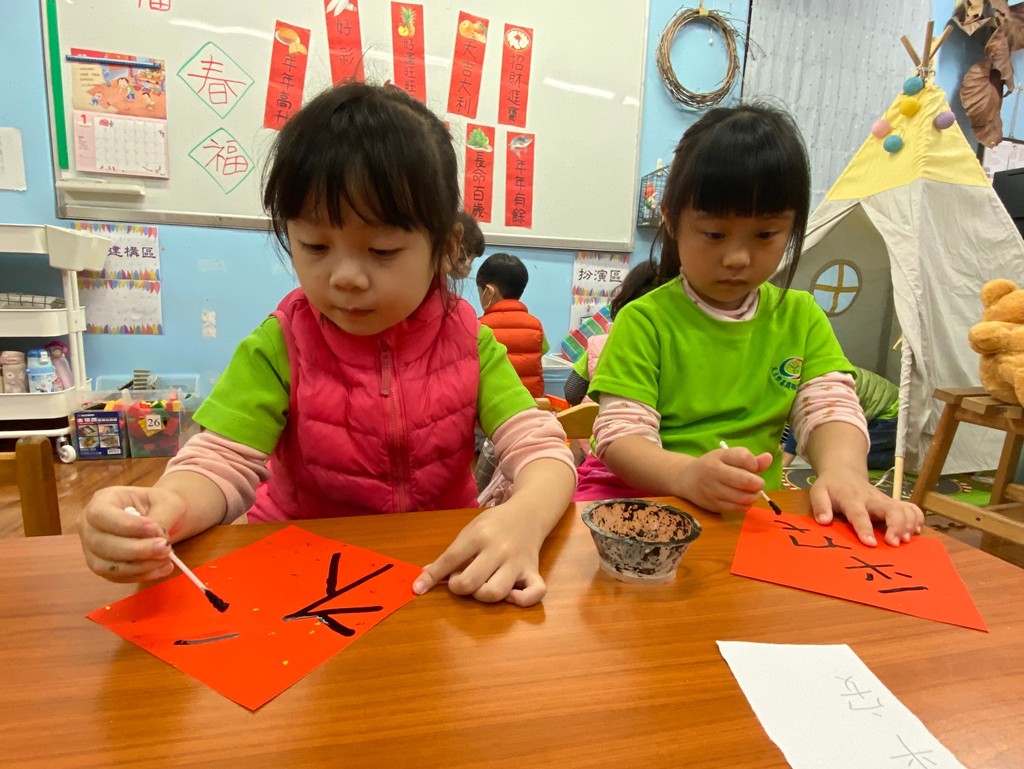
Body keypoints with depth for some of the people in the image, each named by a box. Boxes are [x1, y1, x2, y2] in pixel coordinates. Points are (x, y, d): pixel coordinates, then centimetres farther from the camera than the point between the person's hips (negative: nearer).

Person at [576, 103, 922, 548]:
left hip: (754, 509, 5)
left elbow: (830, 408, 0)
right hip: (640, 497, -4)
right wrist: (687, 474, -33)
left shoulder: (800, 317, 9)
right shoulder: (644, 320, -6)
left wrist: (843, 469, -23)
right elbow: (620, 434, -13)